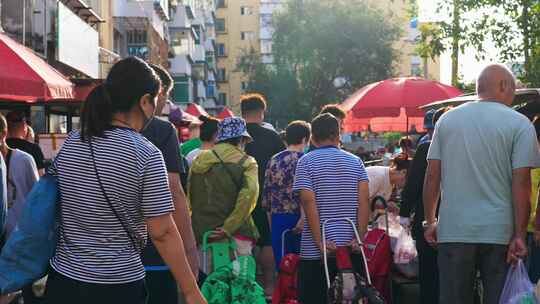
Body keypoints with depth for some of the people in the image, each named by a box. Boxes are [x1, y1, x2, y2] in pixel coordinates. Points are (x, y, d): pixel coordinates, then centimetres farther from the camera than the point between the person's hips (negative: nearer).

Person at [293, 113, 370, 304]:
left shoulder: (306, 162, -2)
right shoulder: (355, 162, 7)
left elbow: (308, 202, -11)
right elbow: (364, 201, -1)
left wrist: (320, 243, -11)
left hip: (315, 252, -3)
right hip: (352, 250, 3)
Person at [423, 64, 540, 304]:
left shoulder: (447, 119, 9)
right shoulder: (519, 124, -2)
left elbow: (432, 176, 7)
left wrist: (430, 221, 13)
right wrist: (520, 235, -6)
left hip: (453, 230, 3)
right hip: (499, 232, -3)